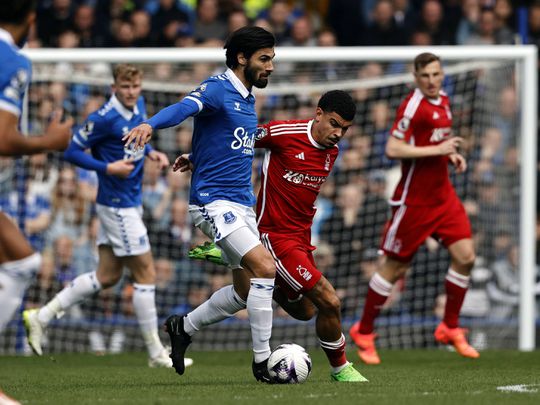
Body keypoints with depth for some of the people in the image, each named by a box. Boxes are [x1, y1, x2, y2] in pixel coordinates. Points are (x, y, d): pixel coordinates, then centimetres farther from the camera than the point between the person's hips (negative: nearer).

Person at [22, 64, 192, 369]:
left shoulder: (139, 106, 6)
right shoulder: (105, 118, -19)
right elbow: (72, 152, -14)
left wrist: (151, 153, 5)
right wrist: (108, 167, -22)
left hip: (130, 203, 9)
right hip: (117, 204, -9)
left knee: (107, 276, 13)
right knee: (146, 274, -4)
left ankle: (41, 317, 19)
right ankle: (156, 353, 5)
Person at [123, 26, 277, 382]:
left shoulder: (247, 98, 15)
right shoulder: (218, 89, -12)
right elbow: (185, 107, -32)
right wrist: (151, 125, -49)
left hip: (242, 203, 9)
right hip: (214, 201, -9)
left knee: (245, 291, 8)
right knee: (265, 267, -20)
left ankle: (183, 328, 27)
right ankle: (262, 360, -12)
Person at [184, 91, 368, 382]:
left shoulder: (332, 151, 5)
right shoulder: (283, 133, -18)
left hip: (302, 237, 9)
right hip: (276, 235, -9)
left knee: (304, 310, 20)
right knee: (329, 302, -15)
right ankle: (339, 368, 8)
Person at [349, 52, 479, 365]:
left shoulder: (444, 101, 9)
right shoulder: (413, 105, -17)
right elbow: (392, 149, -24)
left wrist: (452, 155, 6)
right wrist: (438, 149, -24)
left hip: (443, 195, 7)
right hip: (414, 198, -7)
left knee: (465, 256, -4)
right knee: (394, 267, 1)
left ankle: (450, 328, 11)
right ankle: (364, 332, 17)